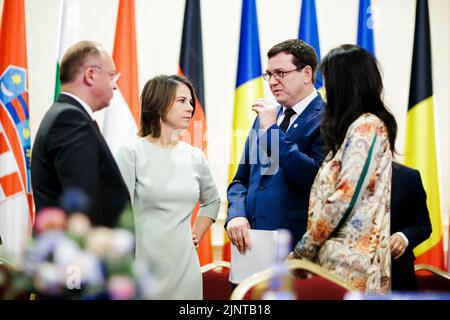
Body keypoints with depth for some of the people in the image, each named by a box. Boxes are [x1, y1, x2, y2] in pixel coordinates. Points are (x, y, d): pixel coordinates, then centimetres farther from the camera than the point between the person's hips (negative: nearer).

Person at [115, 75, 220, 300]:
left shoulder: (195, 157, 7)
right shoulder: (131, 153, -7)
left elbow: (212, 201, 24)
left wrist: (196, 236, 12)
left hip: (184, 265, 4)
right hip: (142, 266, -4)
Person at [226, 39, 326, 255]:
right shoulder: (265, 119, 16)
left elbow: (315, 178, -20)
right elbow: (241, 179, 18)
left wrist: (272, 130, -15)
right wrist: (236, 214, -2)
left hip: (298, 245, -6)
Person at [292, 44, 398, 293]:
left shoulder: (366, 127, -11)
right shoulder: (359, 127, 18)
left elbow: (344, 197, -16)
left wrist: (303, 250, -9)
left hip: (349, 258, -9)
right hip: (342, 255, 9)